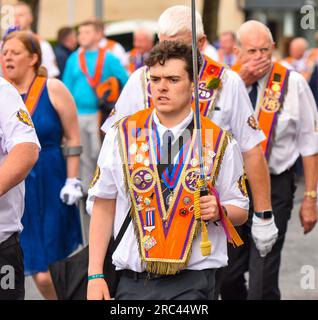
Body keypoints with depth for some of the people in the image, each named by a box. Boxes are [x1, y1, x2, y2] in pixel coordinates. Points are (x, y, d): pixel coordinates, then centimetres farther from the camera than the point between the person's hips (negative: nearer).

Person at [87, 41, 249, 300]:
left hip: (193, 284, -1)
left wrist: (218, 211, -12)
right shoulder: (122, 135, 5)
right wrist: (95, 275, 1)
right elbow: (103, 208, 6)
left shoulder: (220, 142, 4)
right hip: (133, 282, 1)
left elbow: (240, 212, 12)